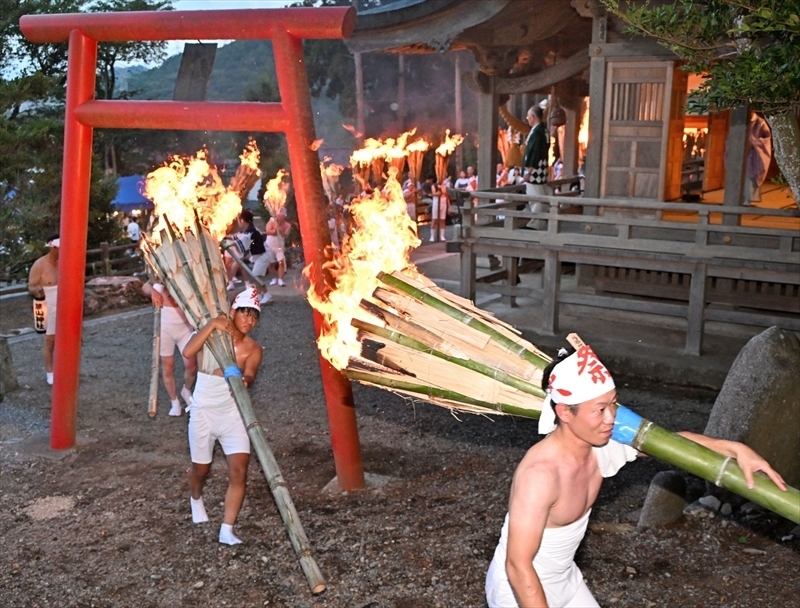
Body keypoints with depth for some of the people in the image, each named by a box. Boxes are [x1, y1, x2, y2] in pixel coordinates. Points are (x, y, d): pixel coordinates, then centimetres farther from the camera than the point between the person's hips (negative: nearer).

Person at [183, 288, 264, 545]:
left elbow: (249, 375, -24)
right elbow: (188, 352, -26)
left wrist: (244, 380, -47)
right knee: (201, 468, 16)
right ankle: (196, 499, 51)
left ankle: (227, 530, -5)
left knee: (239, 471, -13)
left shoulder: (253, 349, -5)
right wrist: (211, 325, -32)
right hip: (203, 412, 0)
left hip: (232, 413, 1)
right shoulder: (211, 333, -7)